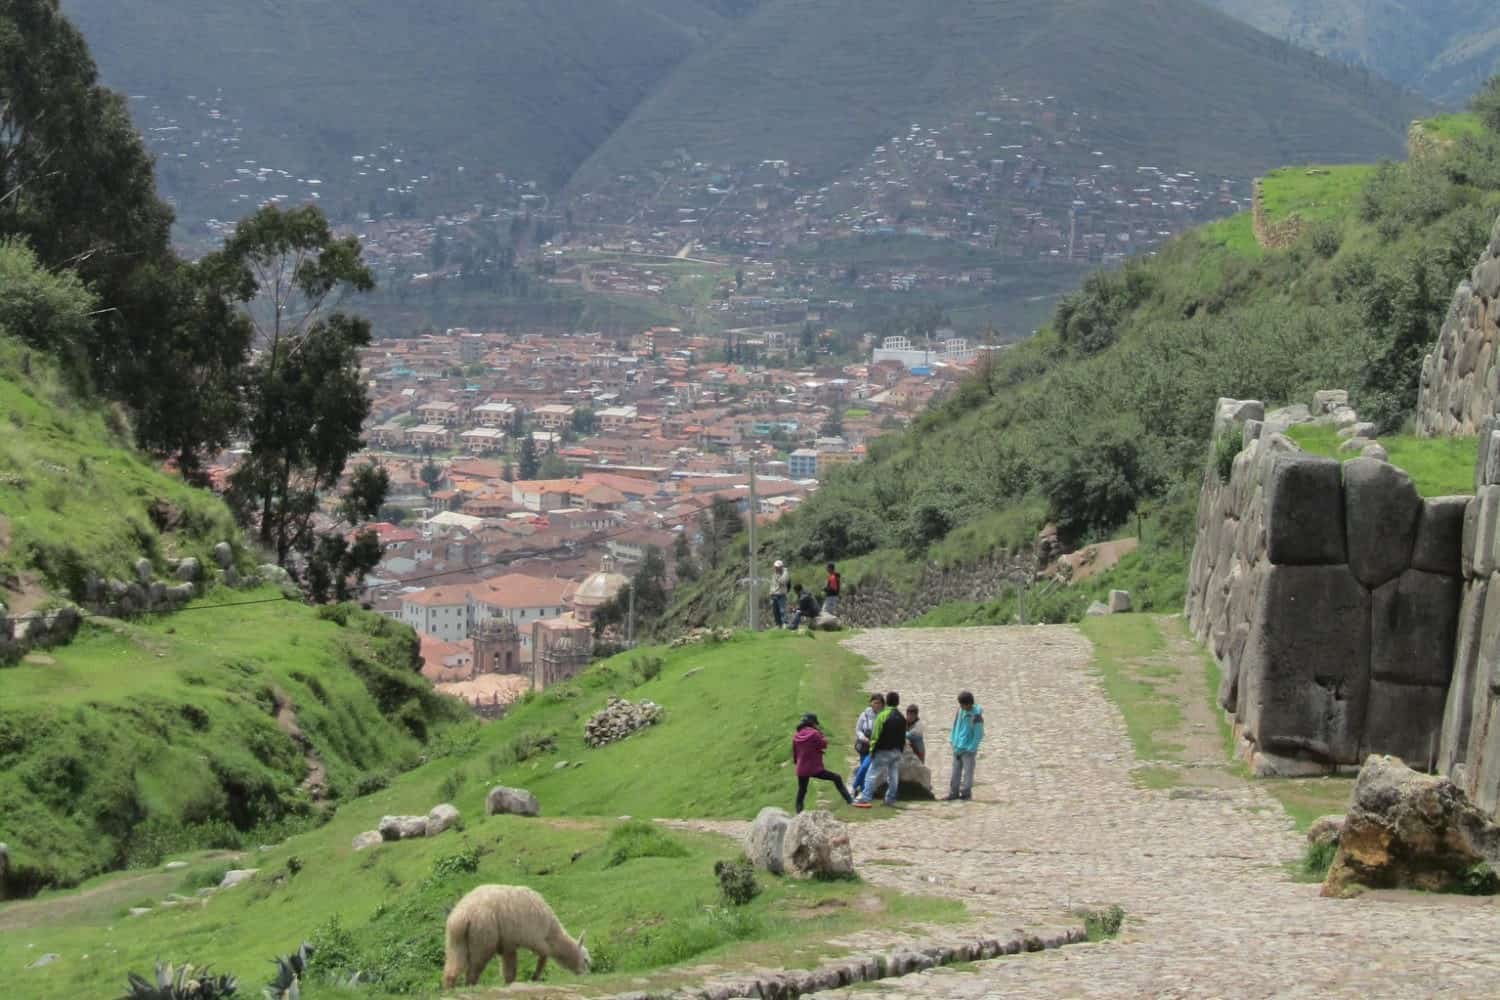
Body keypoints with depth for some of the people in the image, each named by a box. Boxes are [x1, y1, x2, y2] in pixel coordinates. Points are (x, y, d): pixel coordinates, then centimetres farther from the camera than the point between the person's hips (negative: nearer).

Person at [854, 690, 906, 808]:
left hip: (882, 751, -6)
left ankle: (864, 799, -10)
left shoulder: (883, 715, -13)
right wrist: (900, 749, 17)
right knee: (893, 777, 11)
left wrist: (872, 748, -6)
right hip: (896, 752, 6)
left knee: (871, 775, -4)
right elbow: (903, 737, 10)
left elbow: (875, 735, -13)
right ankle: (890, 799, 13)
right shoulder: (902, 718, 7)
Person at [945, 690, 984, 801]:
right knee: (955, 771, 8)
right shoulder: (960, 711, 4)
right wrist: (952, 742, 9)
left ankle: (966, 794, 6)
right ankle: (953, 793, 13)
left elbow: (978, 735, -12)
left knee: (967, 772, -1)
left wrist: (970, 749, -13)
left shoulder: (976, 715, -14)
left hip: (968, 749, -6)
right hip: (957, 748, 6)